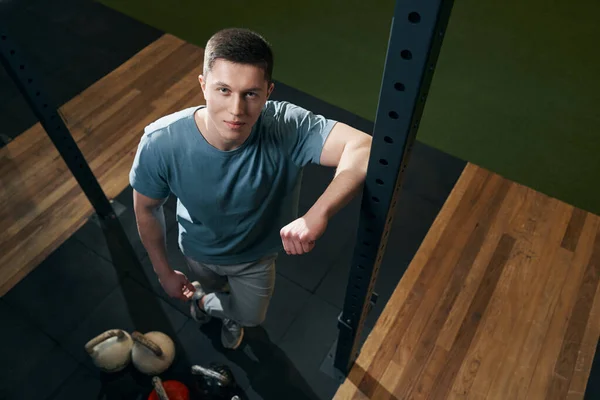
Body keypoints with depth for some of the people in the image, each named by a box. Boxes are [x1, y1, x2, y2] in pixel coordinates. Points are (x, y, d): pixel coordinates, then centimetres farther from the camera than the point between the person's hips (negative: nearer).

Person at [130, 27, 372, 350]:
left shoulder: (288, 127, -40)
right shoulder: (161, 143, -35)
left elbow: (364, 148, -52)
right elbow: (146, 208, -16)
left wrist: (318, 215, -65)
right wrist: (163, 271, -6)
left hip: (256, 254, 0)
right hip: (199, 251, 0)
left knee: (250, 317, 29)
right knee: (212, 286, 36)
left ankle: (208, 301, 63)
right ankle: (211, 296, 74)